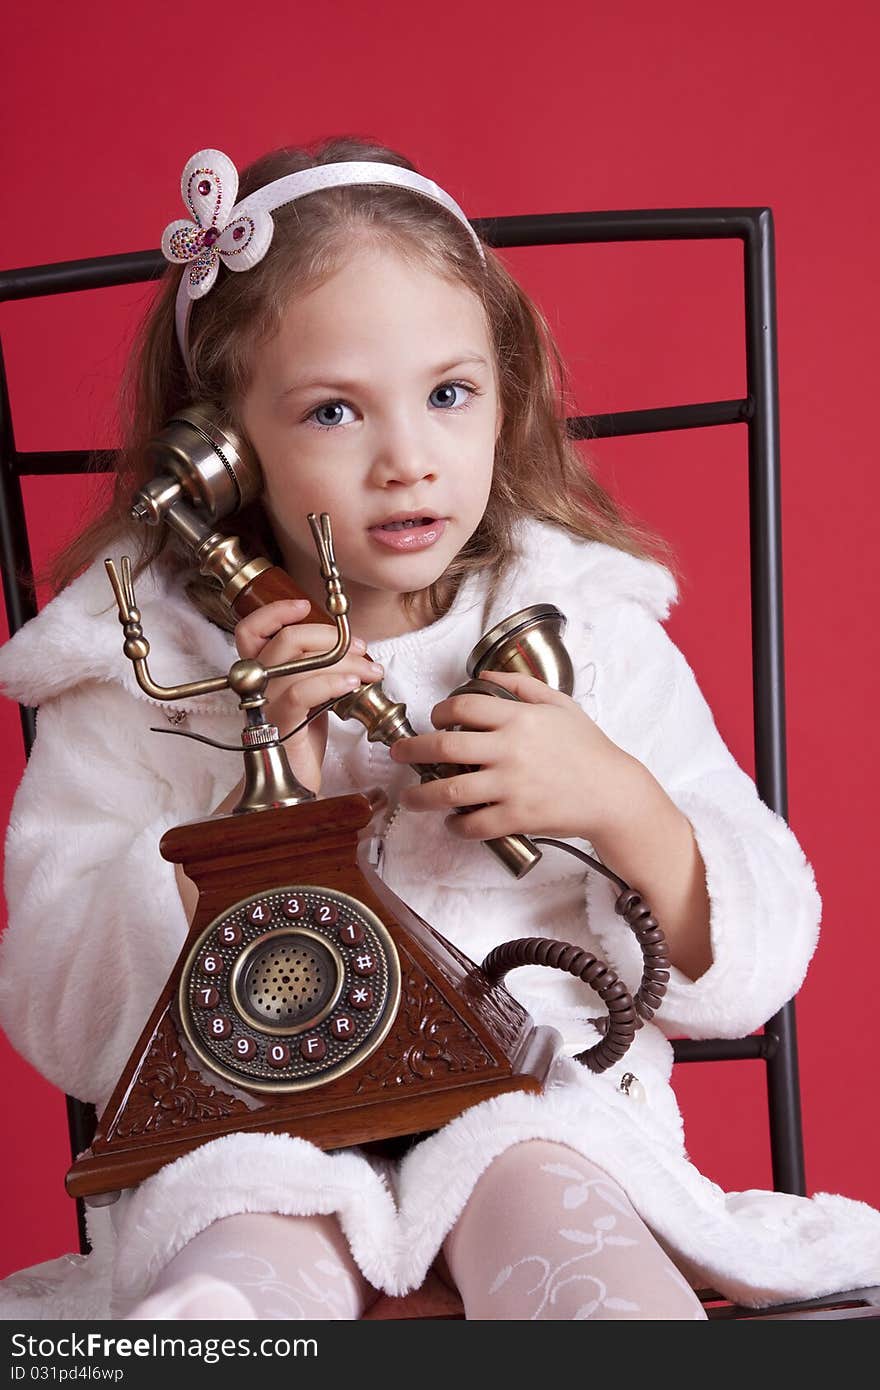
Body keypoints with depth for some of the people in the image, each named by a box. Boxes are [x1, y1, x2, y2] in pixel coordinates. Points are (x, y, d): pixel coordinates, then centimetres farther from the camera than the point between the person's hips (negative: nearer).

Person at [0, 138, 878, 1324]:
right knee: (237, 1277, -33)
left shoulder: (591, 640, 4)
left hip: (541, 1101, 2)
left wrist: (621, 806, -14)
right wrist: (256, 805, -15)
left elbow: (747, 973, 6)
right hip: (254, 1128, -1)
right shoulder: (142, 671, 1)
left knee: (535, 1188, -31)